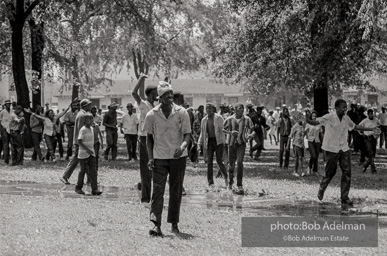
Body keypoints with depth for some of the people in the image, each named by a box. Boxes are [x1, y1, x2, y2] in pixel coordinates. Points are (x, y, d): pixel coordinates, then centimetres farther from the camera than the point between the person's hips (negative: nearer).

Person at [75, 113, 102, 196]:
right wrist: (87, 149, -27)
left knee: (93, 171, -4)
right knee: (83, 170, 2)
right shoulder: (83, 130, -13)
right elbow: (79, 142, -19)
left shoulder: (91, 129, 10)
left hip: (91, 153, 6)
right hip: (83, 154, -6)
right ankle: (78, 188, 18)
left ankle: (94, 189, -9)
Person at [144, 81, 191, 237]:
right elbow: (149, 137, 7)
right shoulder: (152, 115, -2)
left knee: (176, 191, 7)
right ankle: (156, 225, -15)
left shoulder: (182, 113, -4)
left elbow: (187, 134, -1)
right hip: (159, 158, -1)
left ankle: (174, 224, 17)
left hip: (178, 157, 1)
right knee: (158, 190, -10)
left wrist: (182, 146, -22)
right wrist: (150, 158, -1)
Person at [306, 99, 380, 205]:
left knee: (347, 172, -3)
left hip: (344, 149, 5)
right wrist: (306, 120, -40)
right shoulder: (329, 117, -11)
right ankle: (321, 190, 31)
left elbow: (355, 127, 21)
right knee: (330, 172, 2)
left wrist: (372, 129, 22)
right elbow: (316, 122, -17)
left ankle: (345, 198, 2)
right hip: (331, 149, -5)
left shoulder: (346, 119, 6)